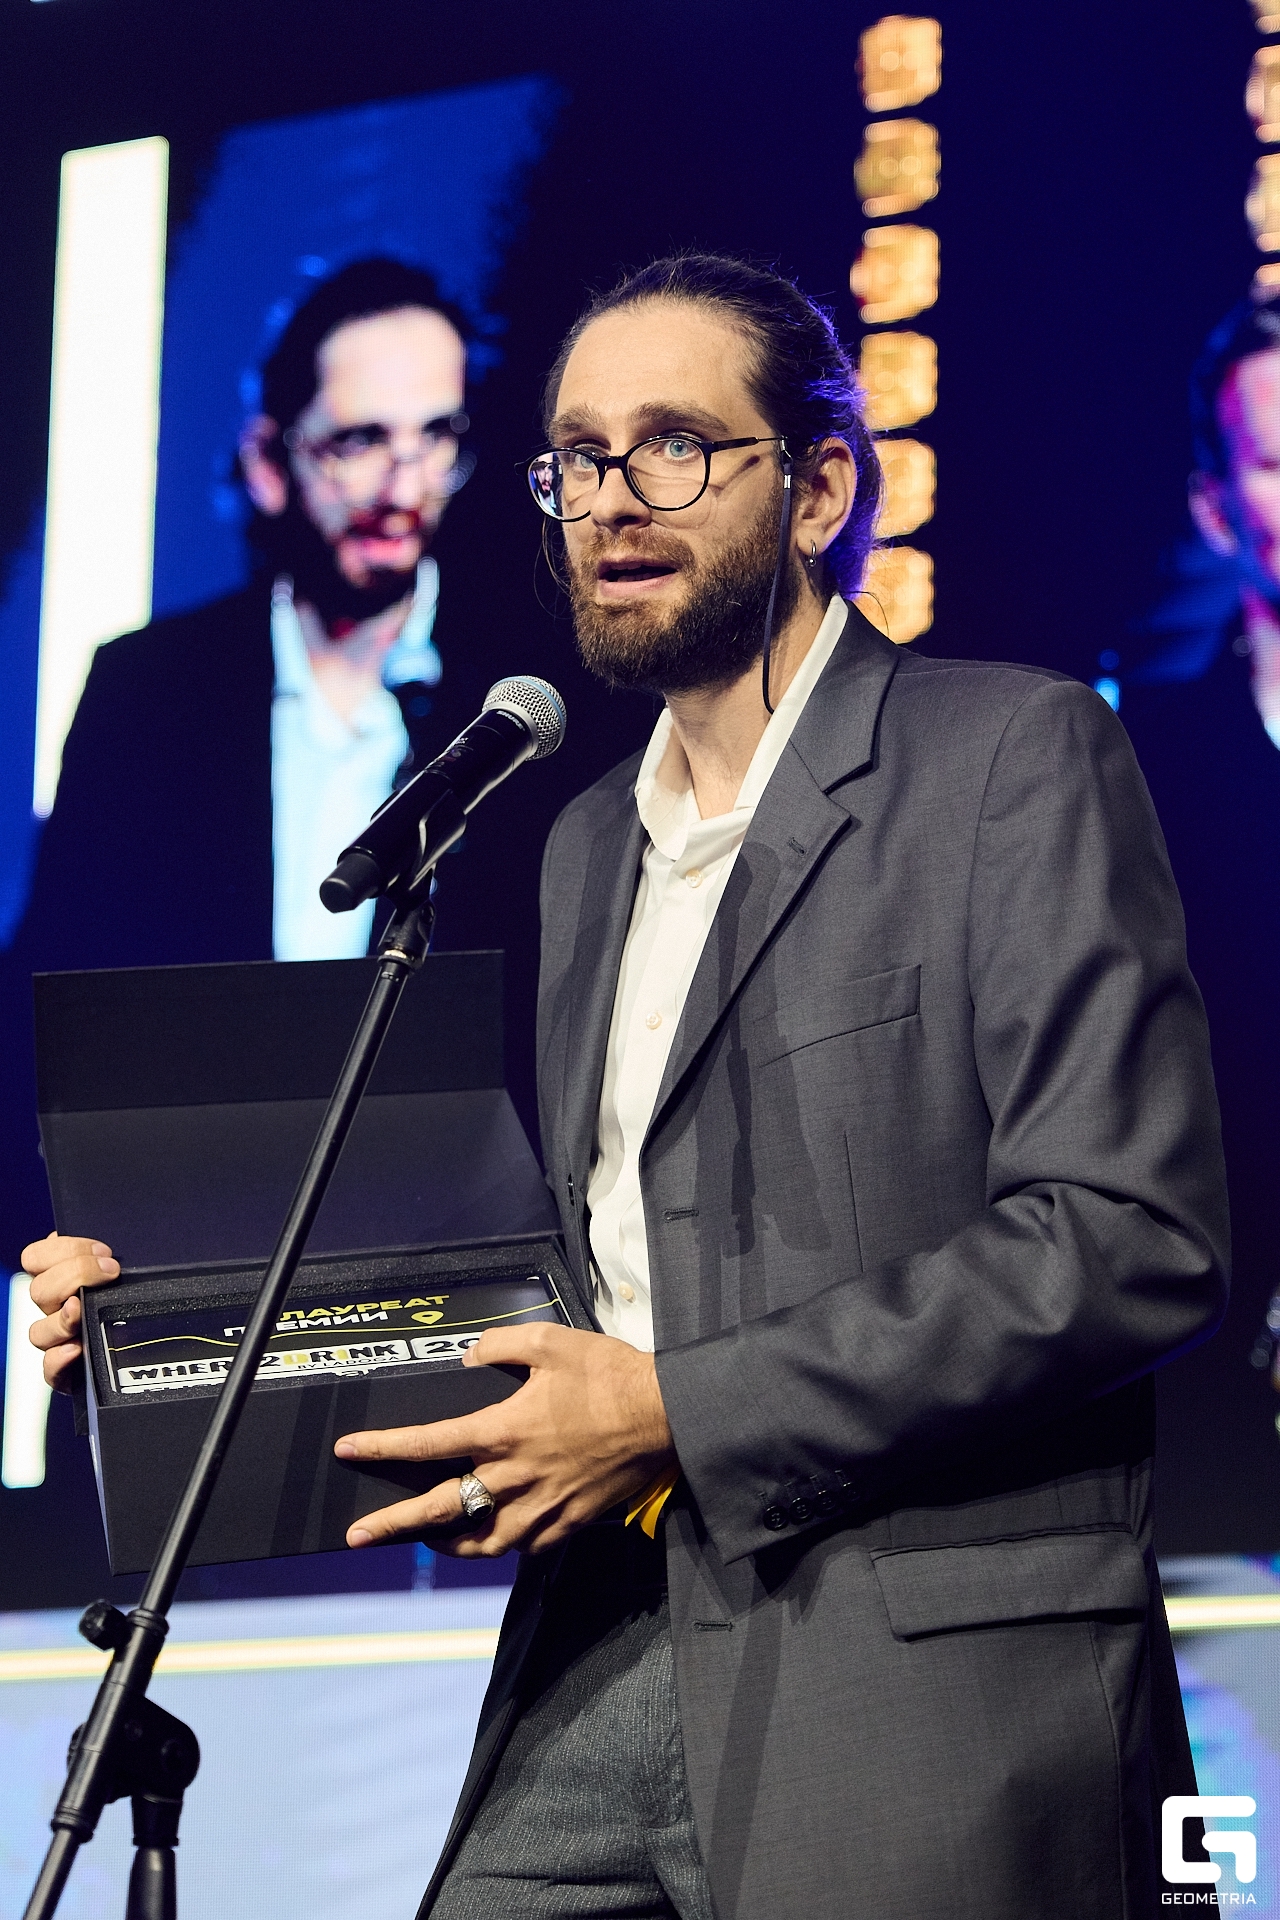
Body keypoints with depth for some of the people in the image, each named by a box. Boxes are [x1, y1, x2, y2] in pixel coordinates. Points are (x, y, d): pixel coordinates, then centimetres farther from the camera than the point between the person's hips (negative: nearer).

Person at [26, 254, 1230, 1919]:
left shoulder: (1015, 756, -4)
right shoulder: (589, 846, 19)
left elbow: (1134, 1238, -13)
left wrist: (681, 1410, -15)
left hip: (915, 1673, -6)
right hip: (607, 1659, 6)